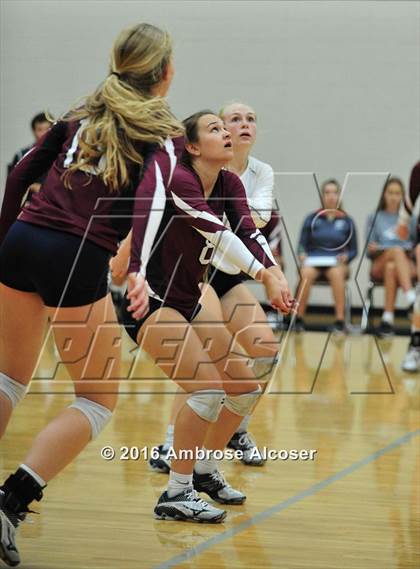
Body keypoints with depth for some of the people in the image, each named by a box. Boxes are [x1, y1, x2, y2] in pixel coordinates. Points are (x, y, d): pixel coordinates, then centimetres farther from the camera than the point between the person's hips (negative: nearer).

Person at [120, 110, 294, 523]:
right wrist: (265, 275, -36)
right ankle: (176, 494, -12)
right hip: (152, 302, -9)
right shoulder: (178, 180, -20)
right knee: (209, 388, -22)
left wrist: (276, 274, -30)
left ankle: (204, 471, 27)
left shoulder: (229, 184, 3)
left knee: (246, 388, 9)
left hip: (188, 302, 9)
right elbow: (219, 235, -30)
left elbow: (248, 232, -13)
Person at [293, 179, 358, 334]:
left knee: (337, 274, -36)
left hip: (336, 263, 0)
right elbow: (302, 244, 8)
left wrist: (345, 257, -10)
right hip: (312, 260, 0)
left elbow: (353, 250, 12)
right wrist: (302, 255, -14)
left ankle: (340, 321, -33)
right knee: (306, 274, -35)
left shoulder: (347, 221, 10)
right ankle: (298, 319, -25)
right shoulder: (311, 218, 10)